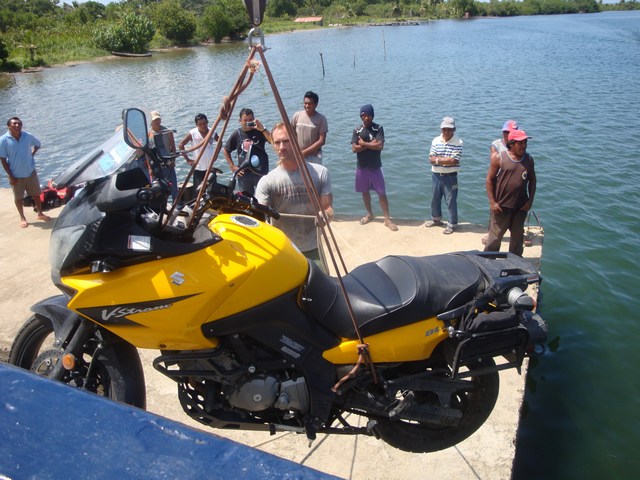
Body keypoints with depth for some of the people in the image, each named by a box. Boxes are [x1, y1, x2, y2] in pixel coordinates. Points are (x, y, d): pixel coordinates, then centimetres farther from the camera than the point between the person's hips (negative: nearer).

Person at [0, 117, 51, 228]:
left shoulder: (28, 136, -8)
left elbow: (38, 144, 15)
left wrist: (32, 154, 1)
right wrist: (10, 176, -12)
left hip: (30, 172, 2)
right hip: (16, 175, -2)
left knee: (36, 194, 14)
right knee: (18, 198, 11)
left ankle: (40, 214, 33)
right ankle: (22, 218, 29)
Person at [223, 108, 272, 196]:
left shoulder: (259, 132, -4)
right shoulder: (237, 134, 1)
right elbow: (226, 150, 13)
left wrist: (262, 129, -28)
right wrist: (232, 166, 6)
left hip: (261, 171, -2)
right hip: (244, 173, 2)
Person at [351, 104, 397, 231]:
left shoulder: (378, 128, -6)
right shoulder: (357, 130, 1)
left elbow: (380, 146, -19)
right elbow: (354, 148, -9)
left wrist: (363, 143, -12)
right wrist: (371, 144, -15)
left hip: (375, 167, -3)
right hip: (361, 167, 3)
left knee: (382, 193, -2)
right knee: (365, 191, 14)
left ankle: (387, 219, 4)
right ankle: (369, 214, 32)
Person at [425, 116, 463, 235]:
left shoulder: (458, 143, -12)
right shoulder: (436, 141, 1)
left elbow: (454, 161, -20)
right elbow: (431, 159, -6)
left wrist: (438, 159, -14)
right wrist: (446, 159, -19)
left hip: (450, 176, -5)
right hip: (436, 175, 5)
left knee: (451, 201, 1)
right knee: (435, 198, 18)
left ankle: (452, 224, 13)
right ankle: (436, 219, 38)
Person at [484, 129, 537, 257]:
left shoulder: (529, 160, 5)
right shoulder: (499, 158, -8)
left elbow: (532, 180, 12)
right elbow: (489, 180, -6)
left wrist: (530, 200, 3)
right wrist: (492, 202, -11)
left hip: (521, 207, 5)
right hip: (502, 206, -4)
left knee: (518, 236, 18)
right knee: (495, 236, 1)